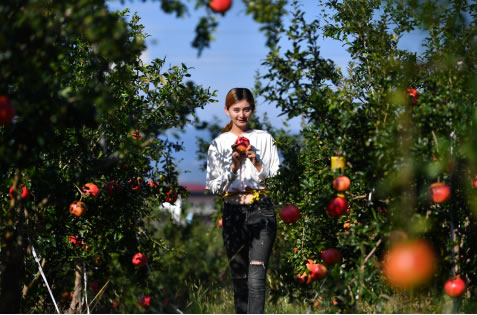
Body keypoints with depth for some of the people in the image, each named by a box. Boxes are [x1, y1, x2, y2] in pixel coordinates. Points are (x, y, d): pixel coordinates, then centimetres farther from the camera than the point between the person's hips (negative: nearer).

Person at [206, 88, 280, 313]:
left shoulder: (264, 139, 7)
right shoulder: (218, 143, 8)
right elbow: (213, 187, 5)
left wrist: (257, 163, -9)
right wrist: (233, 166, -9)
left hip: (261, 211, -2)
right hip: (233, 212, 2)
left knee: (256, 278, -14)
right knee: (239, 278, 6)